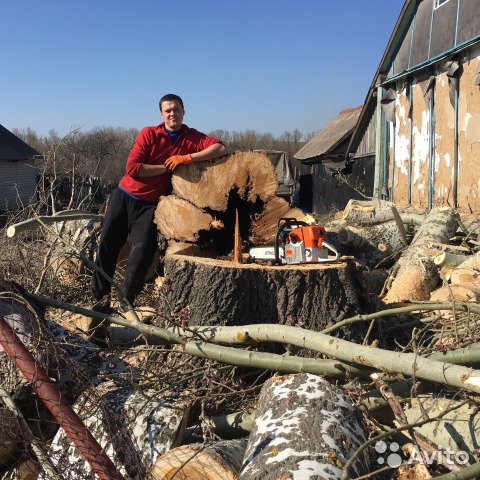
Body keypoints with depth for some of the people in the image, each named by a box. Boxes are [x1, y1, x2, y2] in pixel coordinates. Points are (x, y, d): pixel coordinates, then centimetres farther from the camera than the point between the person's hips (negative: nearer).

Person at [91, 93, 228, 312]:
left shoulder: (193, 138, -3)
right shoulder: (149, 134, -7)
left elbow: (221, 149, -19)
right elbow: (132, 168, -15)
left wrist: (187, 158, -26)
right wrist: (167, 167, -16)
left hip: (150, 204, 0)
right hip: (124, 196, 0)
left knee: (142, 253, -9)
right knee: (107, 245, 0)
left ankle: (126, 303, 11)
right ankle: (99, 298, 14)